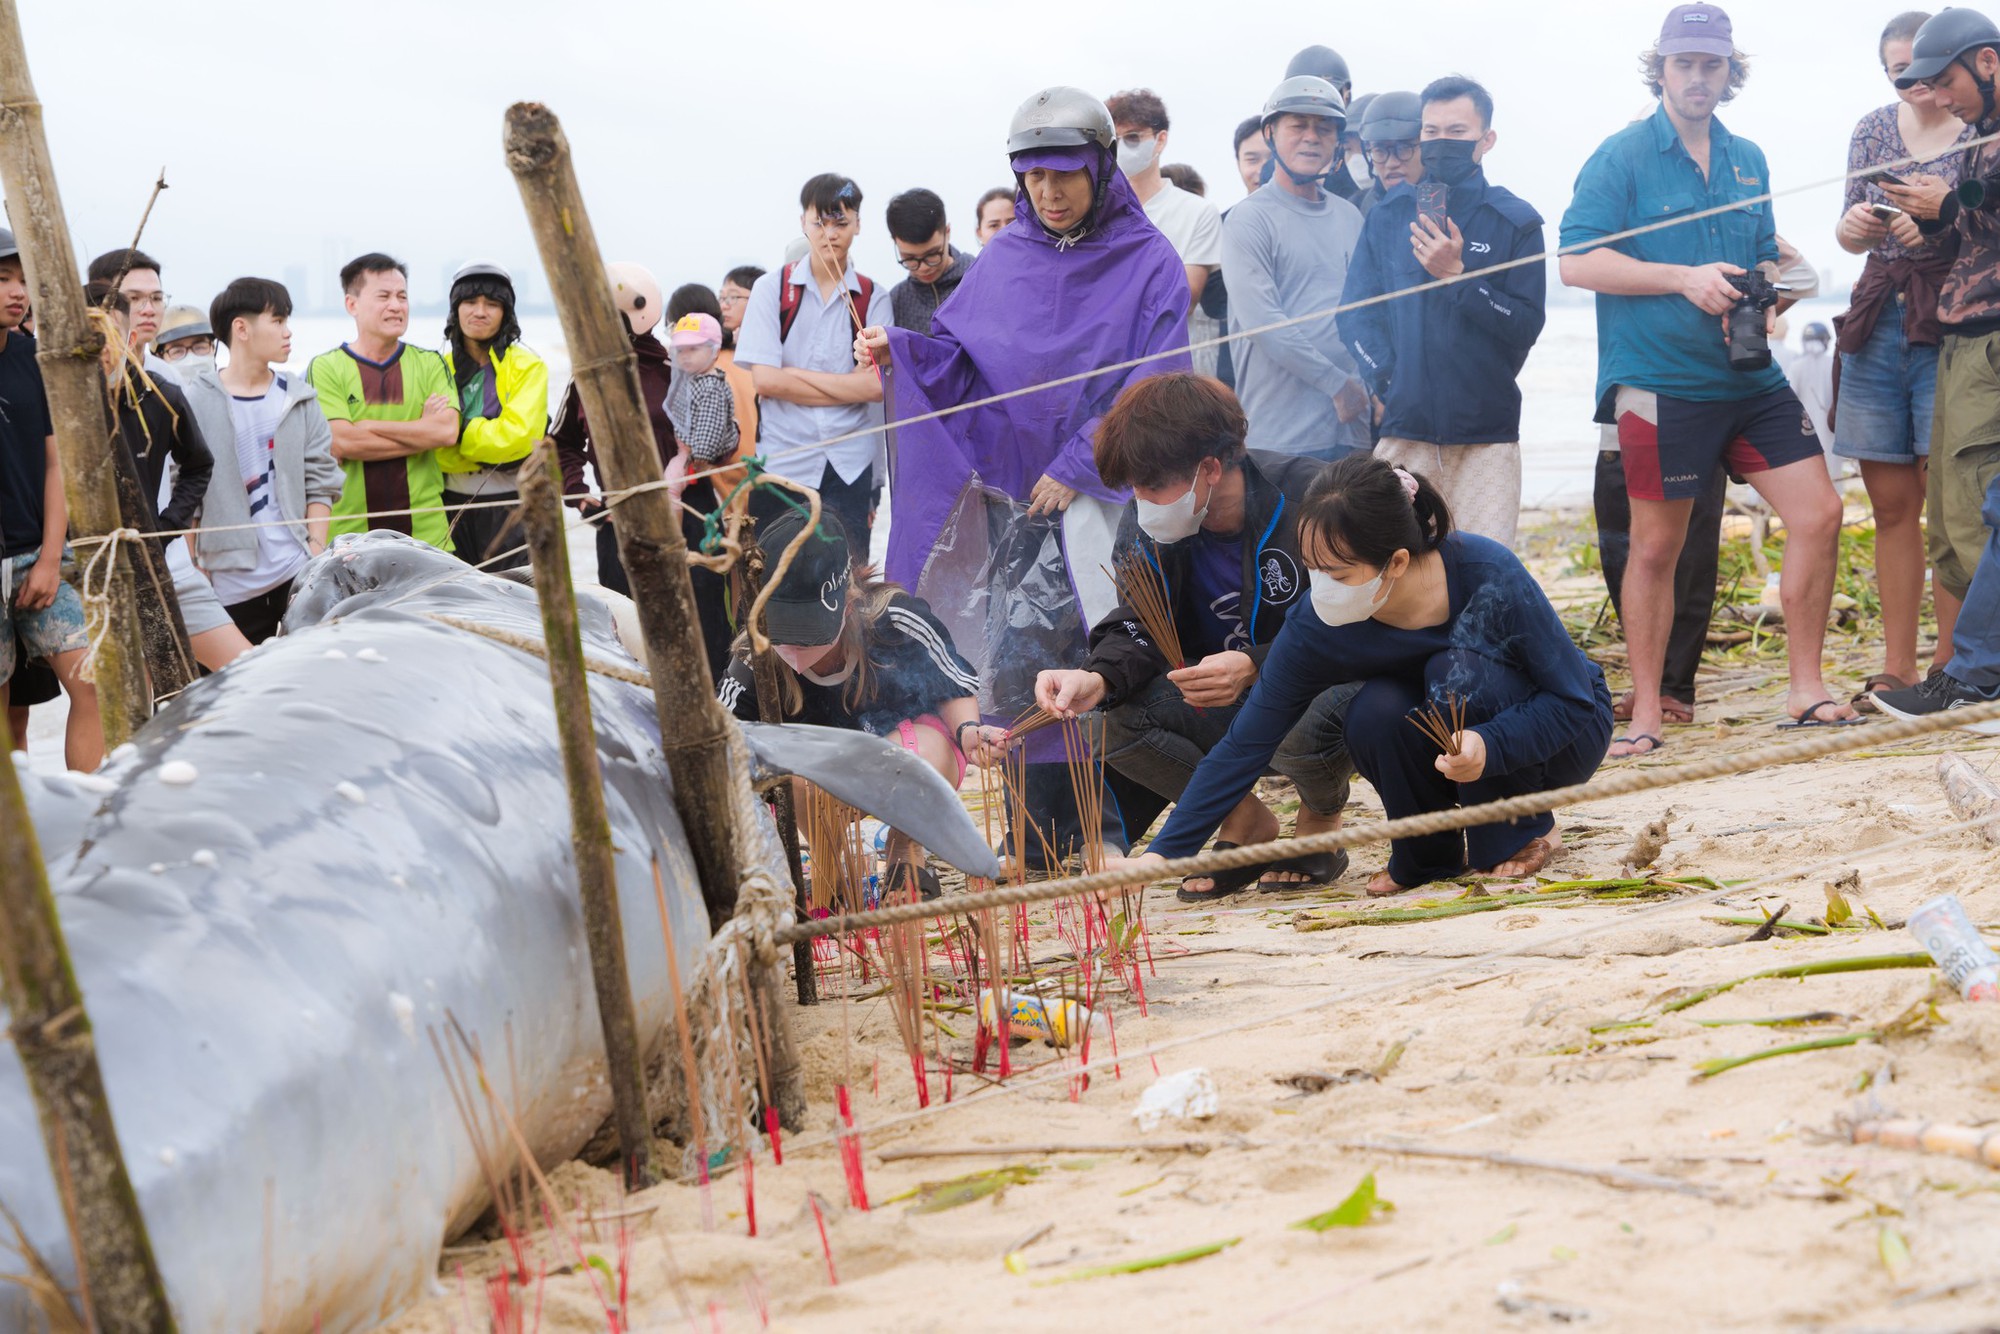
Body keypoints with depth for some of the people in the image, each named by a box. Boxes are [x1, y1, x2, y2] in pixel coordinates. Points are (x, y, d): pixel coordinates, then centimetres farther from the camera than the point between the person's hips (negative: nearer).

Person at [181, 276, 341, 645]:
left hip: (298, 576, 3)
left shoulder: (299, 398, 9)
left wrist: (316, 558, 0)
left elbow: (321, 482, 9)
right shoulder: (196, 402, -2)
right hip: (230, 584, -2)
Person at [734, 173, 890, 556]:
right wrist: (847, 384, -4)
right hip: (784, 463, -1)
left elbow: (876, 385, -6)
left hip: (851, 467, 1)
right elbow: (764, 380, -6)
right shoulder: (771, 289, 4)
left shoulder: (872, 299, 7)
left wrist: (794, 374, -7)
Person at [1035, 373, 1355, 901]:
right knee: (1114, 716, -21)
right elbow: (1139, 628, -6)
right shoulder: (1147, 526, -5)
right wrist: (1097, 678, -30)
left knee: (1305, 726, -40)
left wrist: (1254, 668, -38)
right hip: (1223, 706, 5)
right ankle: (1246, 823, 3)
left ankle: (1320, 821, -1)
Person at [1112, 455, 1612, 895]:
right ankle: (1430, 852, -2)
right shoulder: (1316, 628, -23)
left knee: (1457, 669, -31)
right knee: (1371, 716, -28)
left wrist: (1490, 745, -42)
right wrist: (1159, 855, -28)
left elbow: (1575, 700, -24)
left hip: (1560, 739, -3)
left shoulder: (1488, 575, -31)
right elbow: (1244, 748, -20)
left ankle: (1525, 835, -10)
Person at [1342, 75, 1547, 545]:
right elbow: (1355, 313, 7)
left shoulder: (1516, 222, 6)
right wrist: (1387, 382, -7)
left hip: (1486, 439, -1)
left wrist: (1458, 275, -12)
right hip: (1403, 432, 1)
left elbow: (1526, 326, -2)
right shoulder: (1388, 216, 11)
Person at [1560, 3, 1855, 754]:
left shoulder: (1748, 161, 14)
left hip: (1752, 381, 6)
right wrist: (1685, 278, -17)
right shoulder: (1622, 158, -4)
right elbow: (1577, 262, -12)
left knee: (1818, 516, -1)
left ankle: (1805, 691, 10)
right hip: (1661, 382, -5)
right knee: (1656, 546, 2)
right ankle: (1646, 715, 13)